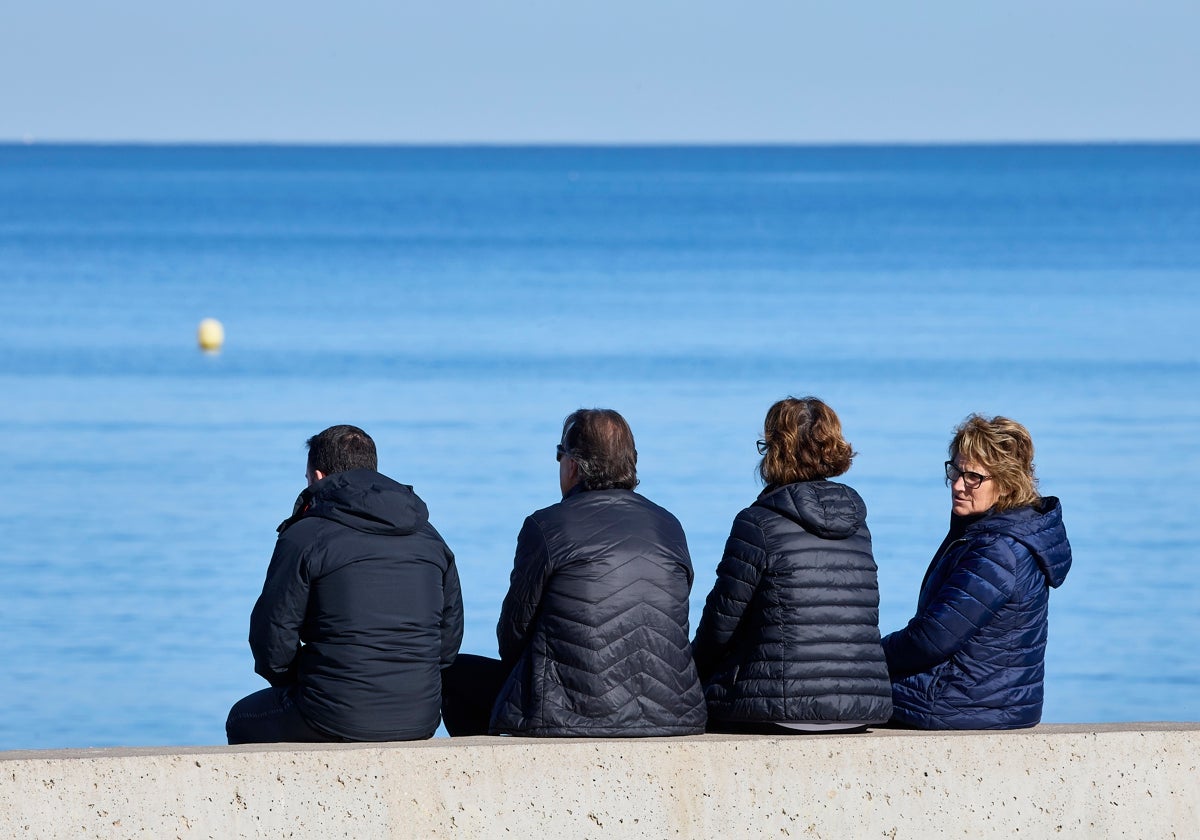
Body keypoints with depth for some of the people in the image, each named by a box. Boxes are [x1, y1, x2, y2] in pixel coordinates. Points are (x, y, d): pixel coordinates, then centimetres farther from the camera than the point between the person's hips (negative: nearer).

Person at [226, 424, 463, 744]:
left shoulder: (304, 537, -7)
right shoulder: (430, 539, 10)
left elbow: (273, 641, -7)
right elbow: (450, 638, 11)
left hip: (336, 717, -6)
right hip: (421, 720, 6)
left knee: (243, 722, 26)